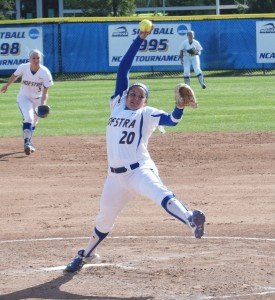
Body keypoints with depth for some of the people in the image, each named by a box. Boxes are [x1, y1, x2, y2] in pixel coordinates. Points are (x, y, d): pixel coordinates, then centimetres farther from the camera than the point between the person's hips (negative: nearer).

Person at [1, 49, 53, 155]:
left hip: (37, 99, 2)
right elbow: (15, 76, 2)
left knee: (33, 122, 19)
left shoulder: (45, 73, -25)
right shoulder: (23, 68, -21)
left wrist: (42, 105, -39)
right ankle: (27, 143, -29)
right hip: (24, 98, -2)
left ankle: (29, 143, 41)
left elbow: (45, 92, -24)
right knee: (28, 118, -24)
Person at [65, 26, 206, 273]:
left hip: (140, 170, -5)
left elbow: (172, 120, -14)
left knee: (161, 195, -32)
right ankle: (87, 254, 36)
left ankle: (191, 221, -52)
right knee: (105, 218, 17)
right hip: (116, 176, 5)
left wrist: (181, 106, -35)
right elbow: (123, 69, 11)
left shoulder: (147, 114, 3)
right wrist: (139, 40, 6)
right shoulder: (118, 104, 14)